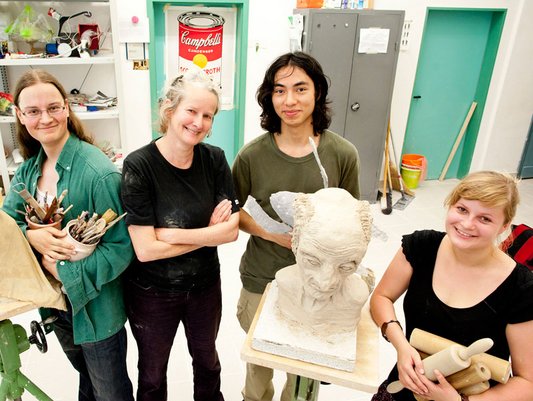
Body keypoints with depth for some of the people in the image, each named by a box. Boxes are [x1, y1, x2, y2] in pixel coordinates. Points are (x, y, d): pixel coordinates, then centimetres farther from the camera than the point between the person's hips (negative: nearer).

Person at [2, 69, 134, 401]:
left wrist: (63, 272, -25)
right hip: (56, 302, 7)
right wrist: (31, 235, -20)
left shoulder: (99, 172, -25)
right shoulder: (29, 167, 0)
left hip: (95, 307, -6)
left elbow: (121, 247, -24)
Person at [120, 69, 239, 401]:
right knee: (153, 374, 23)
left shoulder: (215, 159, -11)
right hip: (152, 293, -3)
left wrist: (170, 234, -23)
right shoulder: (139, 166, -22)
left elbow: (232, 230, -15)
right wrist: (209, 232, -19)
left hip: (205, 285, 3)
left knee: (207, 358, 29)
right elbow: (145, 249, -24)